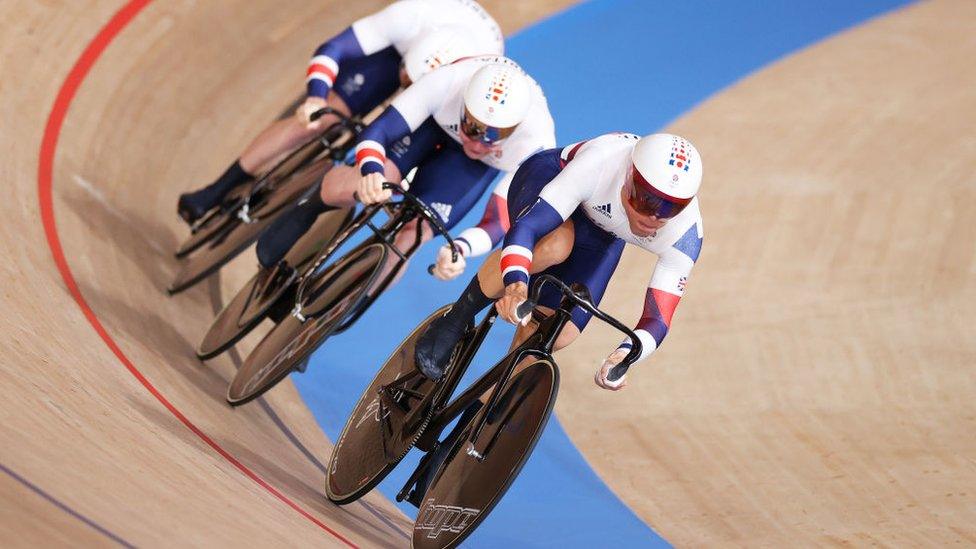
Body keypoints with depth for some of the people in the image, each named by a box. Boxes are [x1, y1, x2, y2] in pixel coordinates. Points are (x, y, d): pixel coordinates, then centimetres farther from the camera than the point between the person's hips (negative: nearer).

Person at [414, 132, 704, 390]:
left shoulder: (686, 234, -34)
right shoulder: (599, 164, -43)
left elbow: (658, 319, -33)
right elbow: (525, 227, -48)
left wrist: (625, 353, -55)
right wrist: (516, 284, -68)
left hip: (603, 234, 3)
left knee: (559, 333, -15)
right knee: (552, 246, -41)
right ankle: (454, 321, -17)